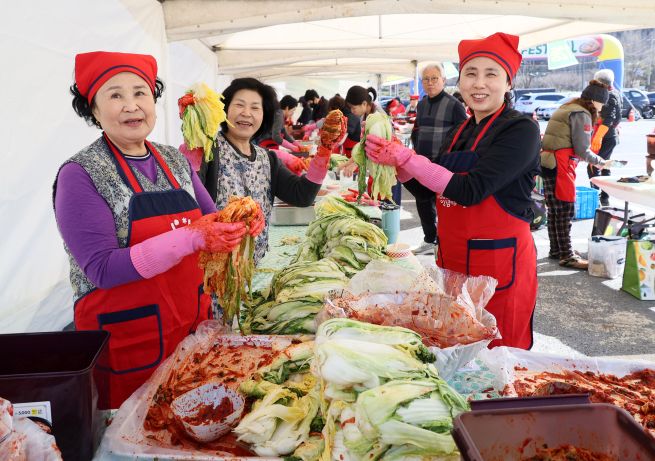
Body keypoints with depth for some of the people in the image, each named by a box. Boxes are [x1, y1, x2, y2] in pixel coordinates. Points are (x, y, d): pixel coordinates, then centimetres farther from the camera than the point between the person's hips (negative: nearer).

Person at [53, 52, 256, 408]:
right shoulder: (80, 174, -13)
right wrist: (192, 238, -29)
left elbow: (210, 219, 12)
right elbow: (103, 269, -20)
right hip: (125, 338, -5)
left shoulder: (176, 161, 4)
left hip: (193, 323, 6)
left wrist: (236, 221, -12)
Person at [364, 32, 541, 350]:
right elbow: (434, 191, 16)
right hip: (452, 262, 7)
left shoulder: (521, 130, -11)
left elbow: (469, 190, -22)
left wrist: (405, 158, -21)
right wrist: (395, 162, 0)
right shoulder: (460, 132, 11)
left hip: (499, 264, -7)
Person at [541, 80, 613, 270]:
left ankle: (556, 250, 25)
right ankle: (567, 256, 0)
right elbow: (582, 150, -13)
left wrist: (593, 161, 19)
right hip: (561, 167, -10)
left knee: (554, 210, 15)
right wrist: (602, 163, 1)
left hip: (548, 164, 10)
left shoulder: (565, 109, 19)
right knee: (566, 211, -5)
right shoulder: (582, 114, -9)